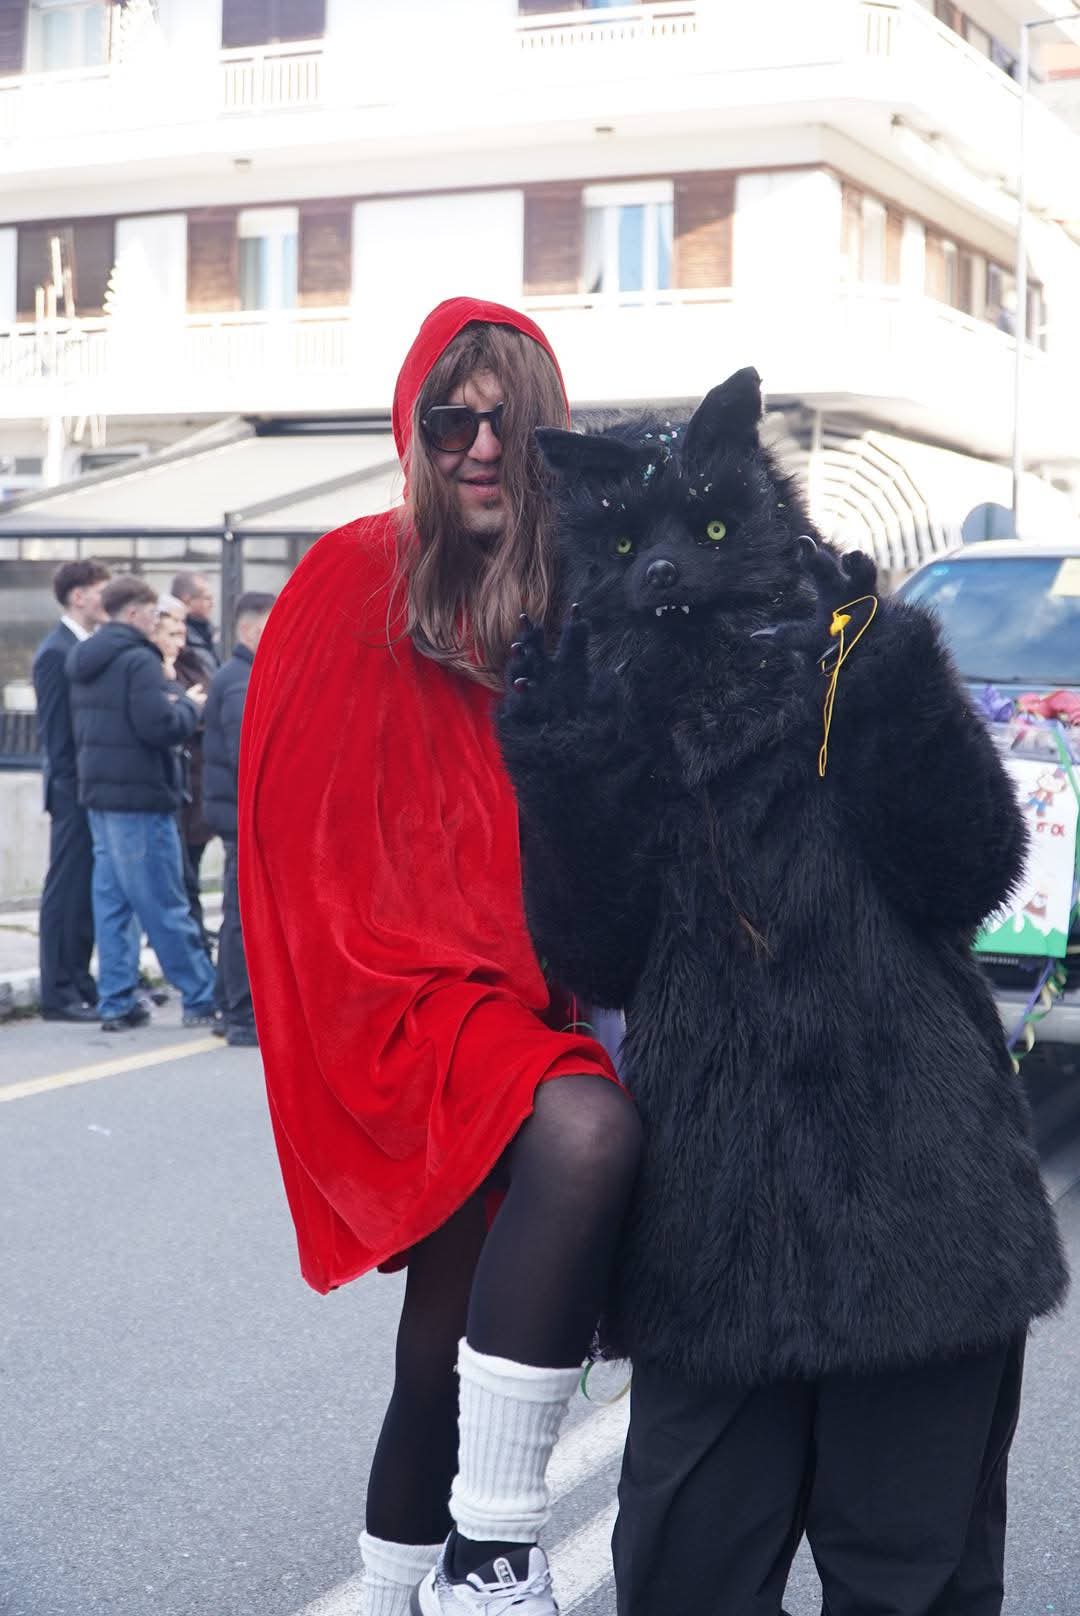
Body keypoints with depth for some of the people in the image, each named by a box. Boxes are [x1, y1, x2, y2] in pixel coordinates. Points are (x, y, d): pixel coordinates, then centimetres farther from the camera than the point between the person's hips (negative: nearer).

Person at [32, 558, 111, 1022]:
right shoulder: (56, 651, -12)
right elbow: (55, 728, -15)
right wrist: (74, 783, -17)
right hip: (75, 791, -8)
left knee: (89, 892, 12)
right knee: (66, 892, -3)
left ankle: (78, 984, 20)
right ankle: (59, 993, 2)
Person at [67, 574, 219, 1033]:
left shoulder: (85, 662, 13)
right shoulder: (138, 660, -14)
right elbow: (160, 728, -23)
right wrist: (189, 706, -3)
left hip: (98, 793, 8)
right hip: (139, 796, -8)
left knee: (112, 902, 9)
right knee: (165, 908, -2)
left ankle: (117, 1003, 10)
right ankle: (202, 999, 7)